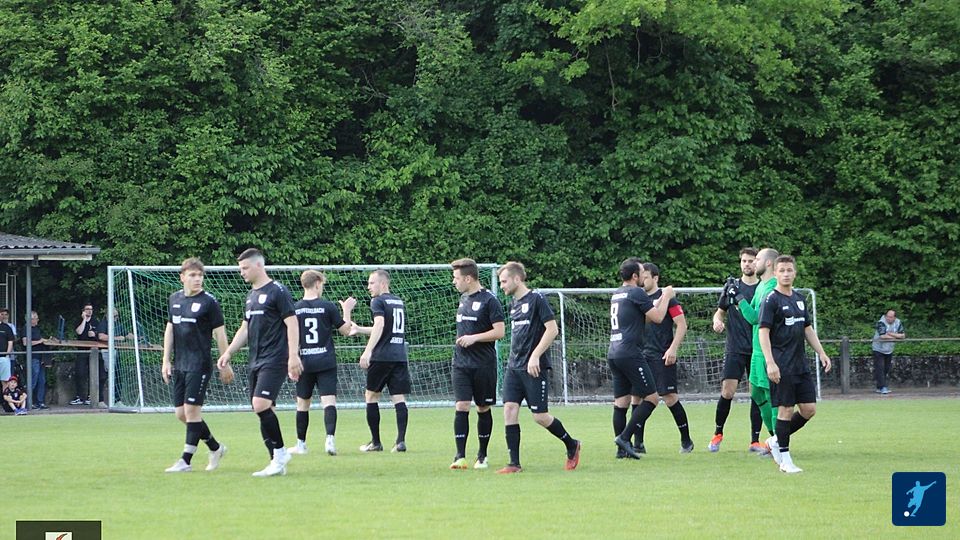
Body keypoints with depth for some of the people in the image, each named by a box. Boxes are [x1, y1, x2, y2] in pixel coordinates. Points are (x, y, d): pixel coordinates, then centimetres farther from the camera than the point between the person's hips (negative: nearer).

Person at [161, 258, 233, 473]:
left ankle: (186, 460, -3)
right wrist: (166, 361, 14)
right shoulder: (174, 299, 10)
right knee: (181, 413, 7)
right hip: (179, 365, 7)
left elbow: (219, 333, -5)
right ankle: (215, 448, 22)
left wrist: (225, 364, -5)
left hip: (200, 364, -7)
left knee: (191, 410, -9)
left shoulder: (209, 302, -7)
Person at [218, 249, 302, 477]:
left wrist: (293, 355, -19)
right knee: (263, 411, 5)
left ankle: (280, 453, -10)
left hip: (274, 360, -9)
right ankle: (277, 462, 8)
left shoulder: (277, 292, -7)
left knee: (261, 404, -20)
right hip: (256, 362, 9)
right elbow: (245, 329, 25)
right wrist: (228, 353, 17)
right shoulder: (251, 295, 18)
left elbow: (292, 323, -12)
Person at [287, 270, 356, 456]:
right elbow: (345, 330, 4)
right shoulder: (328, 306, -4)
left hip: (304, 362, 1)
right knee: (329, 401, -6)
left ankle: (301, 444, 20)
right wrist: (347, 310, 19)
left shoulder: (295, 309, -1)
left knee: (302, 403, 13)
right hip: (326, 362, -1)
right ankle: (330, 438, -24)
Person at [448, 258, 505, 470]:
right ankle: (460, 456, -10)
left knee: (483, 409, 5)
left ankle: (482, 456, 17)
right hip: (461, 363, 5)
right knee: (461, 407, -7)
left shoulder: (489, 301, -9)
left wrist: (473, 338, -19)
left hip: (484, 365, -5)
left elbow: (499, 332, -14)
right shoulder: (463, 299, 13)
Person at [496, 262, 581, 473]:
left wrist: (535, 356, -19)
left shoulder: (536, 300, -9)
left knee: (540, 416, -5)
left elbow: (552, 329, -15)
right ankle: (514, 463, -4)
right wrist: (514, 359, 17)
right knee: (509, 409, -5)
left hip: (535, 368, -7)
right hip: (514, 367, 7)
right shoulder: (513, 304, 14)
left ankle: (572, 445, 20)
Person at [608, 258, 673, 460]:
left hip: (613, 353, 9)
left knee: (621, 401, 8)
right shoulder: (636, 292, -8)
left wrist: (662, 298, 29)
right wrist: (666, 297, 7)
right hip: (630, 353, -9)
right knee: (652, 398, -4)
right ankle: (625, 438, -12)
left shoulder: (617, 294, 19)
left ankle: (622, 449, 6)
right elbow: (657, 317, -7)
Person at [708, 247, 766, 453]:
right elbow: (720, 311, 16)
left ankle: (755, 441, 6)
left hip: (758, 349, 0)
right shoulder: (732, 286, 7)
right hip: (735, 349, 0)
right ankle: (718, 434, 11)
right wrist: (717, 321, -7)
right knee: (727, 391, -8)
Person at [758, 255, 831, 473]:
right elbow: (763, 332, -13)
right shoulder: (771, 300, -7)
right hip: (782, 366, -7)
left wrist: (821, 353, 16)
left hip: (801, 364, 7)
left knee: (809, 409, 4)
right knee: (786, 409, -6)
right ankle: (785, 459, 3)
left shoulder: (799, 299, 15)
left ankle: (777, 441, 21)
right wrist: (770, 362, -21)